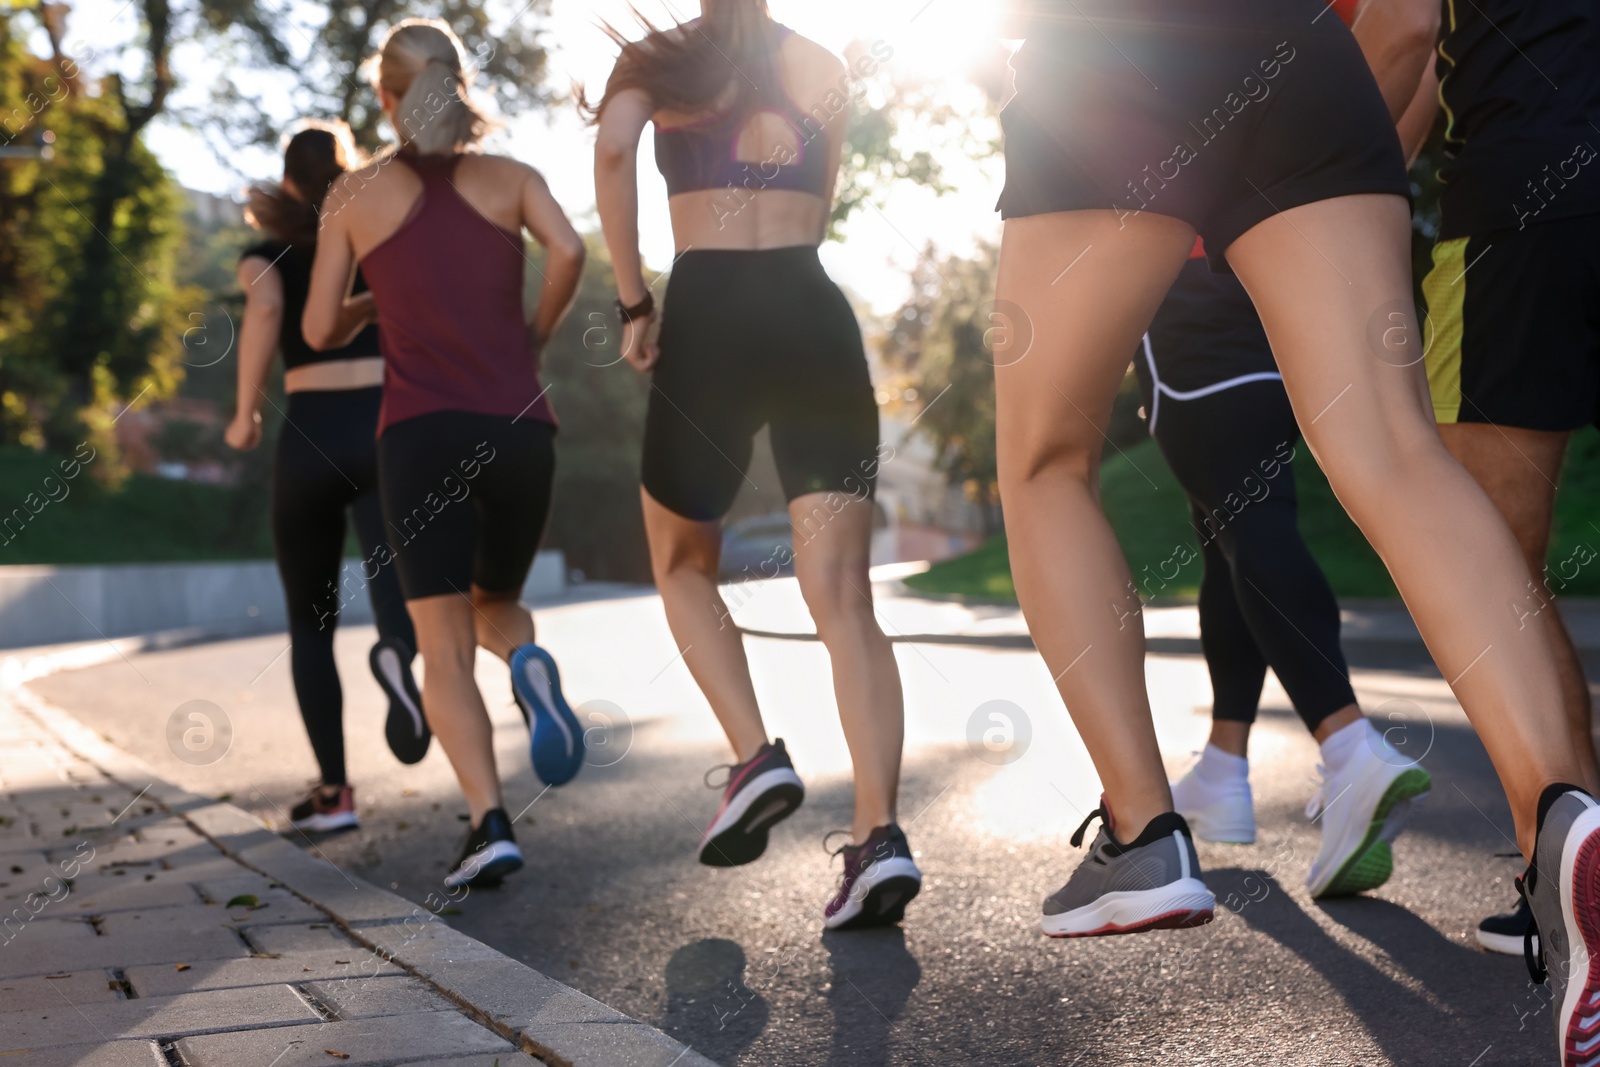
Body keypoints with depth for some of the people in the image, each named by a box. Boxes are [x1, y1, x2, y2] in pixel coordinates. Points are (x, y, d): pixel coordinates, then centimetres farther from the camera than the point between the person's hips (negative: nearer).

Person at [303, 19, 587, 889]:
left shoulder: (357, 194, 10)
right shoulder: (512, 177, 11)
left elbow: (321, 330, 10)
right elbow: (569, 251, -8)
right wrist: (537, 336, 9)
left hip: (422, 434, -2)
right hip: (519, 430, 2)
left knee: (444, 650, -2)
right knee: (493, 604, 24)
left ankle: (490, 822, -22)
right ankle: (528, 663, -11)